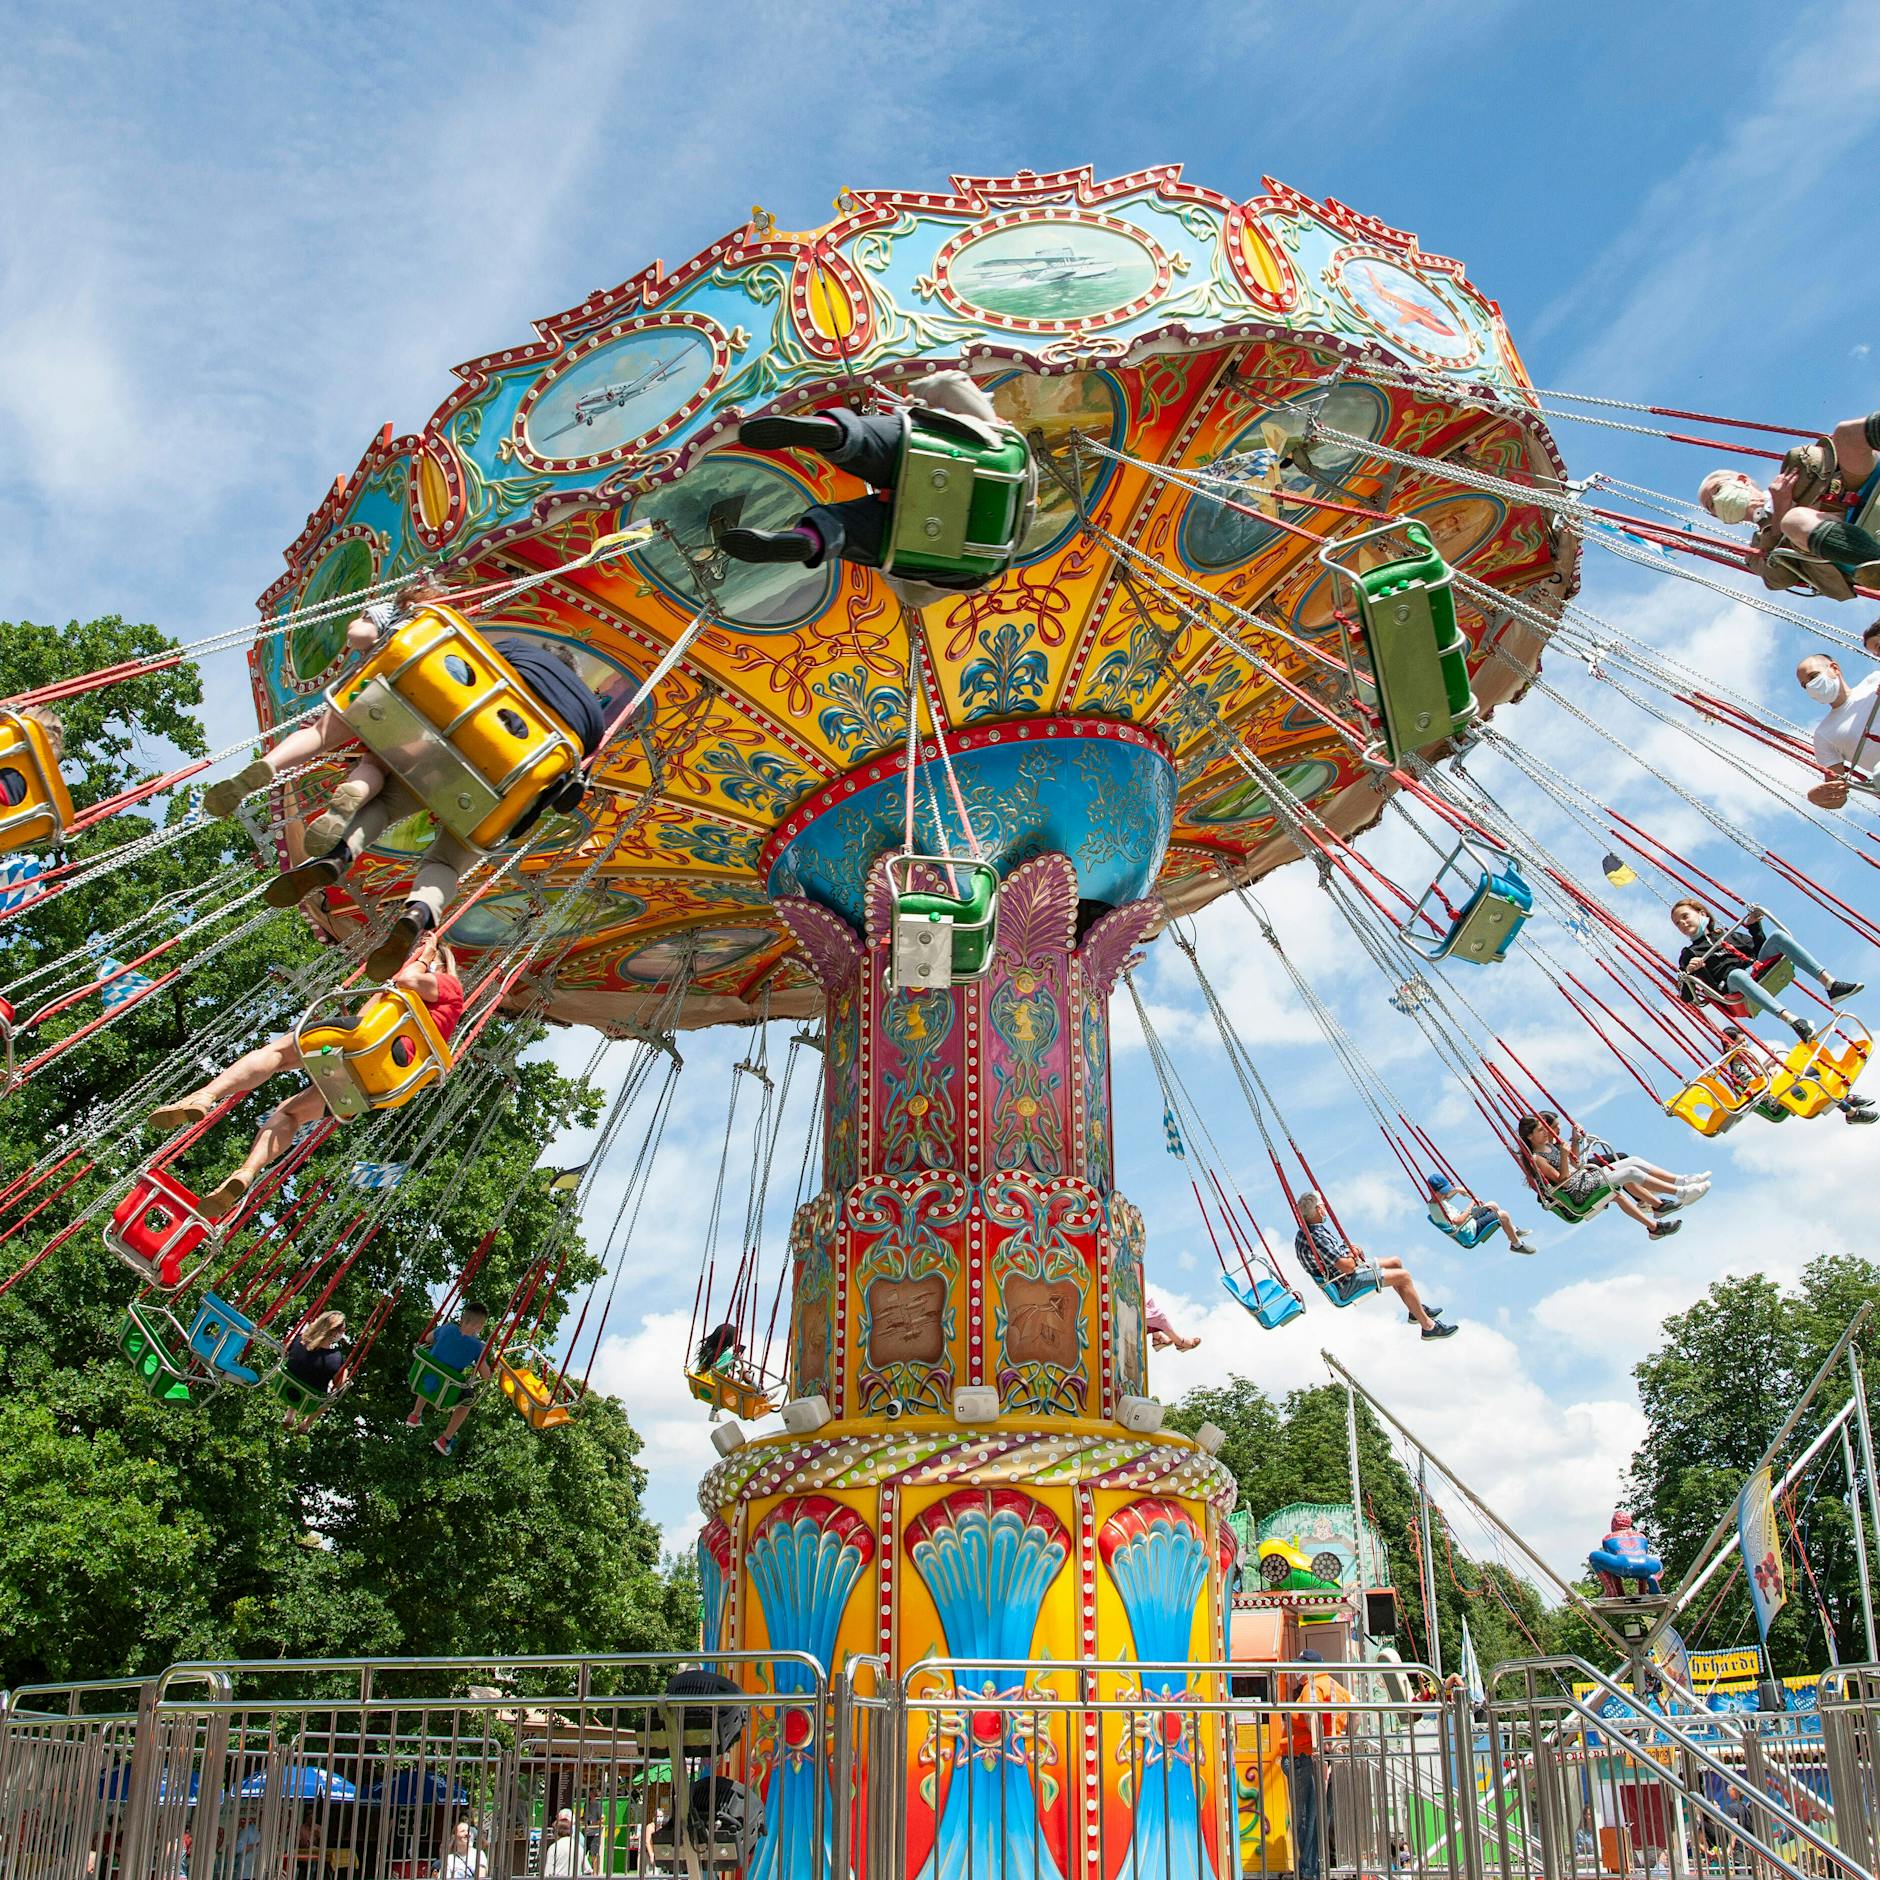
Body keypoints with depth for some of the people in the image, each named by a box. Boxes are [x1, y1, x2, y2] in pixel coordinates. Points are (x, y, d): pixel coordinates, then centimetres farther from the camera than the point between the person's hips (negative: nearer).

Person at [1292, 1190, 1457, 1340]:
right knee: (1403, 1276, -11)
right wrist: (1353, 1255, -9)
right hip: (1345, 1286, -11)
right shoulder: (1317, 1239, -33)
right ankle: (1428, 1326, 0)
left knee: (1395, 1262, 17)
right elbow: (1347, 1267, -31)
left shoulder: (1304, 1232, -1)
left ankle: (1416, 1310, 29)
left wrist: (1350, 1248, 0)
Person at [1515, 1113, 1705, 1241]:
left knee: (1634, 1161, 0)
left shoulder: (1551, 1144, 11)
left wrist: (1575, 1140, 7)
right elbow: (1563, 1181, -19)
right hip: (1579, 1190, -10)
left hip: (1586, 1175, 10)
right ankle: (1681, 1193, -16)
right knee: (1631, 1172, -18)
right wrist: (1564, 1155, -31)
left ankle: (1682, 1181, 0)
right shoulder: (1536, 1158, -15)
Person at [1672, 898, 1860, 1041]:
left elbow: (1760, 949, 32)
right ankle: (1791, 1020, -59)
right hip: (1732, 984, -4)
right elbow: (1686, 997, 7)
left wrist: (1754, 926, 20)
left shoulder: (1728, 933, 33)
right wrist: (1688, 972, -11)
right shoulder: (1689, 954, 20)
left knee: (1777, 935, -18)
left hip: (1757, 968, 4)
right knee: (1736, 974, -41)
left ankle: (1831, 984, -32)